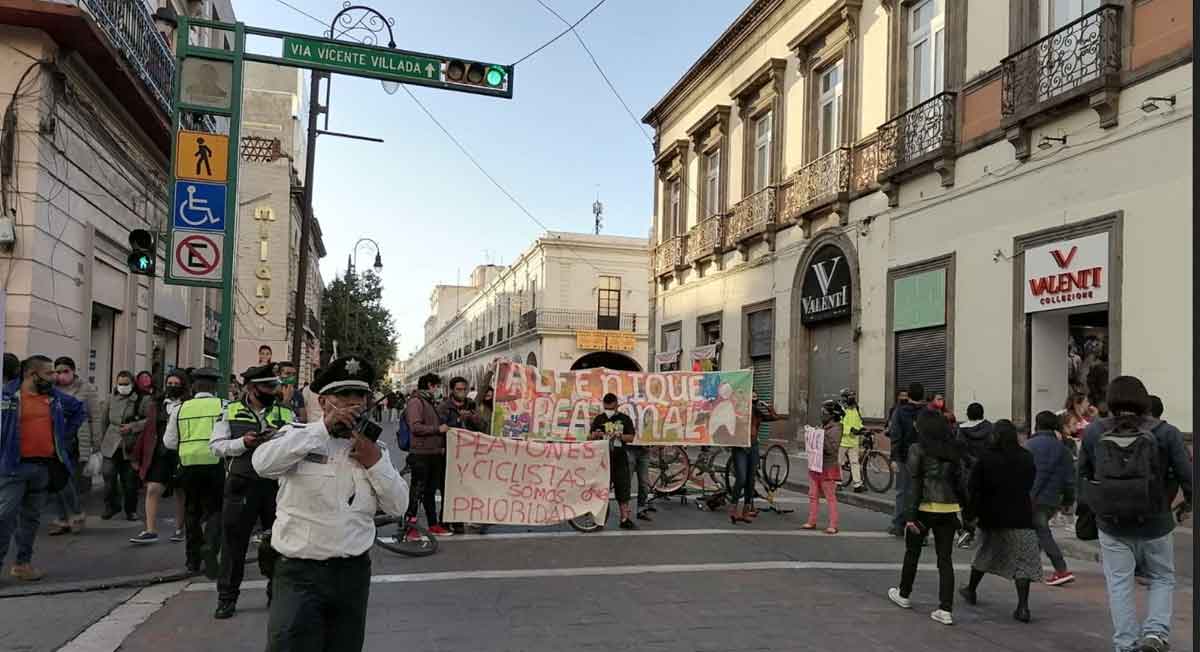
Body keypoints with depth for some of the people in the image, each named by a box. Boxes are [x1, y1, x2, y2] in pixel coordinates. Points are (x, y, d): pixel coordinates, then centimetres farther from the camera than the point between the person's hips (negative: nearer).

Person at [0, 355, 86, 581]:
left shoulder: (56, 397, 11)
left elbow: (80, 410, 26)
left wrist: (64, 433, 15)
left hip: (44, 466, 5)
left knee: (31, 517, 11)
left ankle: (23, 563, 19)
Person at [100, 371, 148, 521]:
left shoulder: (142, 400, -3)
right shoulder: (111, 399, 10)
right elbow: (105, 421, 19)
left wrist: (132, 426, -18)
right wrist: (102, 439, 18)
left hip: (130, 446, -3)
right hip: (111, 445, 3)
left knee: (130, 480, 4)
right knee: (109, 476, -1)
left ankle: (131, 510, 18)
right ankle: (111, 506, 17)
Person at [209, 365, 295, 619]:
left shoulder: (286, 414, 8)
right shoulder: (231, 411, 6)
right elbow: (216, 445, 2)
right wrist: (243, 443, -13)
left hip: (277, 485, 1)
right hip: (241, 485, -1)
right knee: (233, 542, 5)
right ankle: (227, 597, 18)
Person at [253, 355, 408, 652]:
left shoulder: (374, 448, 10)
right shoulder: (298, 436, -1)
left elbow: (398, 506, 6)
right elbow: (263, 463, -22)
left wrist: (375, 462, -9)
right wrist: (323, 429, -22)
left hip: (354, 573, 4)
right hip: (299, 572, -4)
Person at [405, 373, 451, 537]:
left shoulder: (431, 402, 18)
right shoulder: (416, 401, -10)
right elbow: (415, 427, -21)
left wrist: (441, 445, 15)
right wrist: (438, 429, -16)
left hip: (435, 454, 9)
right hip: (421, 454, -9)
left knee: (431, 491, 15)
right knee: (418, 490, -3)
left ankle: (434, 524, 22)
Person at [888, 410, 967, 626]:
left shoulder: (917, 450, -9)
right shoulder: (953, 451, 5)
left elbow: (915, 484, -12)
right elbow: (960, 481, 5)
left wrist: (910, 515, -11)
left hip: (925, 507, -3)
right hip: (948, 509, 4)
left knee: (912, 552, 16)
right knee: (945, 559, 6)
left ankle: (904, 594, 33)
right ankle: (946, 609, 2)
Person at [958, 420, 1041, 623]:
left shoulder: (985, 458, -8)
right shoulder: (1027, 458, -2)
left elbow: (973, 488, -7)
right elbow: (1031, 486, 10)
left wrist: (968, 513, 1)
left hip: (992, 517, 0)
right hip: (1021, 518, 0)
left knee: (985, 553, 19)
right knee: (1023, 560, 2)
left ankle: (971, 591, 34)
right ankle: (1023, 606, -8)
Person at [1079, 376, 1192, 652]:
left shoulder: (1093, 432, 0)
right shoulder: (1165, 432, -6)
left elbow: (1082, 475, 8)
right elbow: (1187, 475, -5)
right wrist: (1187, 505, 14)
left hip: (1111, 525, 1)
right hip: (1155, 523, -1)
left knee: (1119, 584, 10)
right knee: (1162, 579, 18)